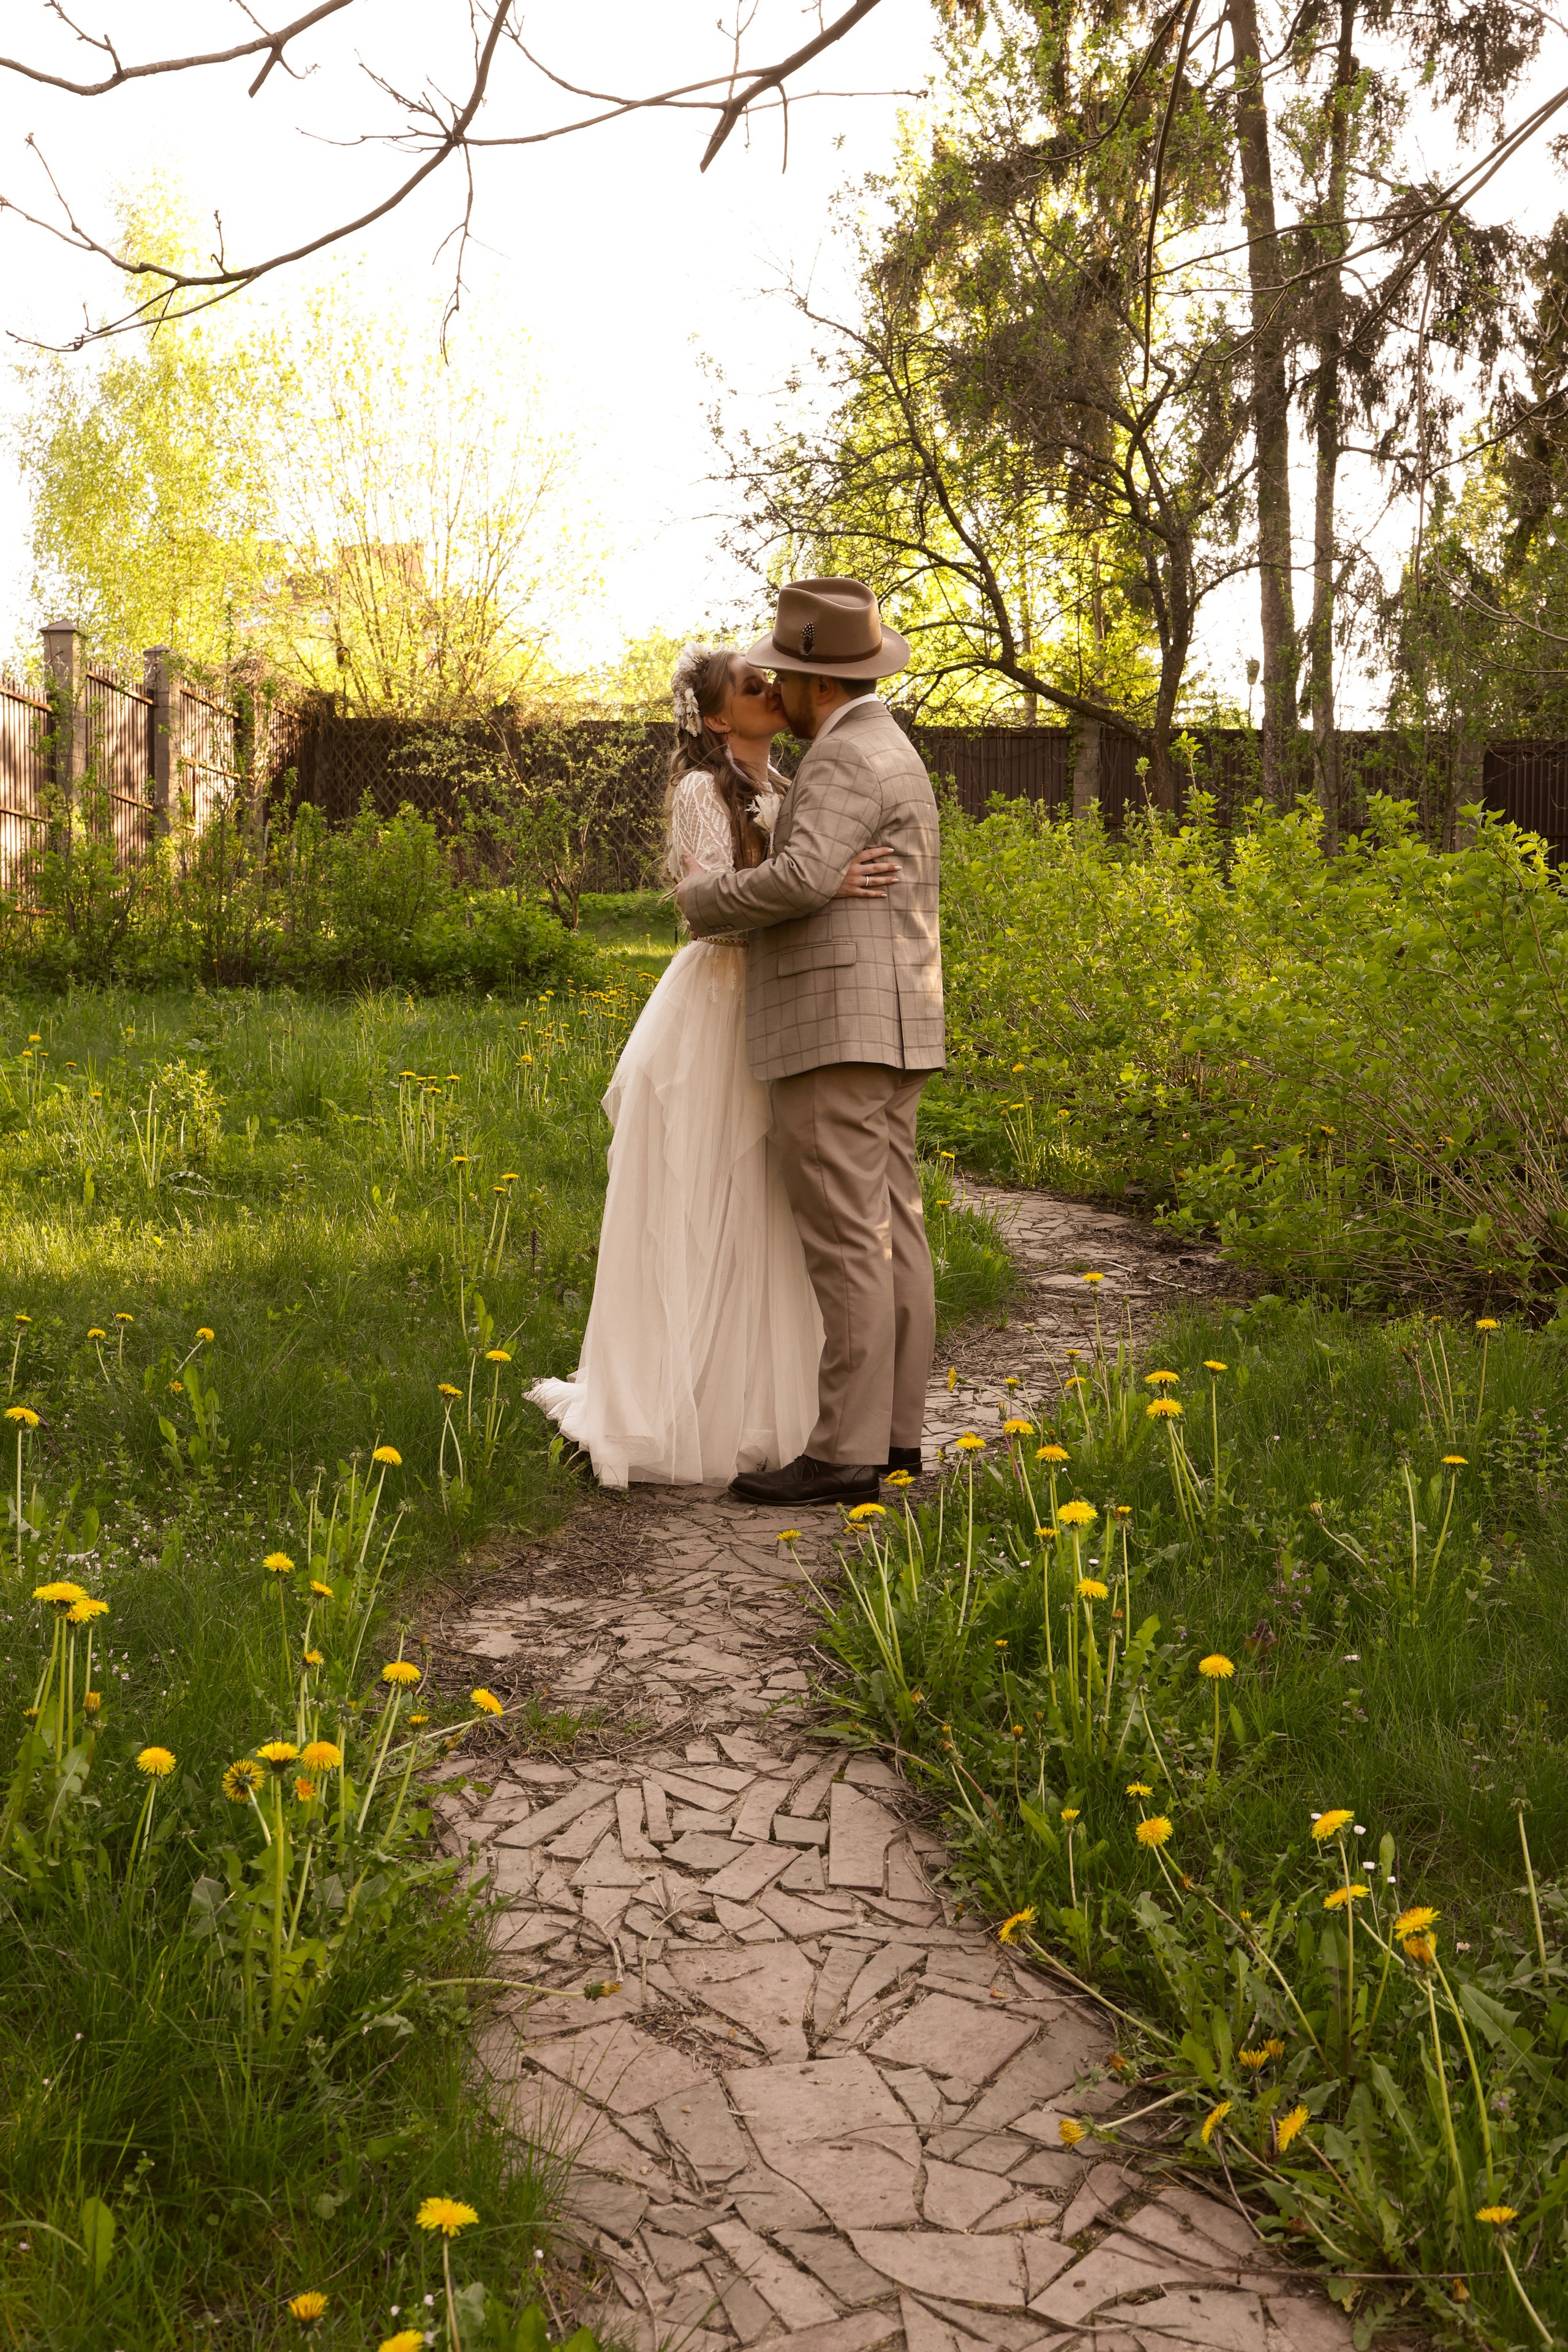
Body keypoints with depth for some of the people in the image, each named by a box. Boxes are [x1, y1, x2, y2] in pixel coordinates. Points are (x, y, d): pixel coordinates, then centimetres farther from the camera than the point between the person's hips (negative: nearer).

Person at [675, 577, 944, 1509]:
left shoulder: (847, 756, -13)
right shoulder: (890, 755, 20)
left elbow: (802, 878, -25)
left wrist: (703, 898, -9)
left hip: (837, 1030, -10)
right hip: (886, 1032, 10)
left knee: (845, 1243, -10)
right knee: (888, 1232, 9)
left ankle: (846, 1453, -8)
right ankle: (892, 1430, 12)